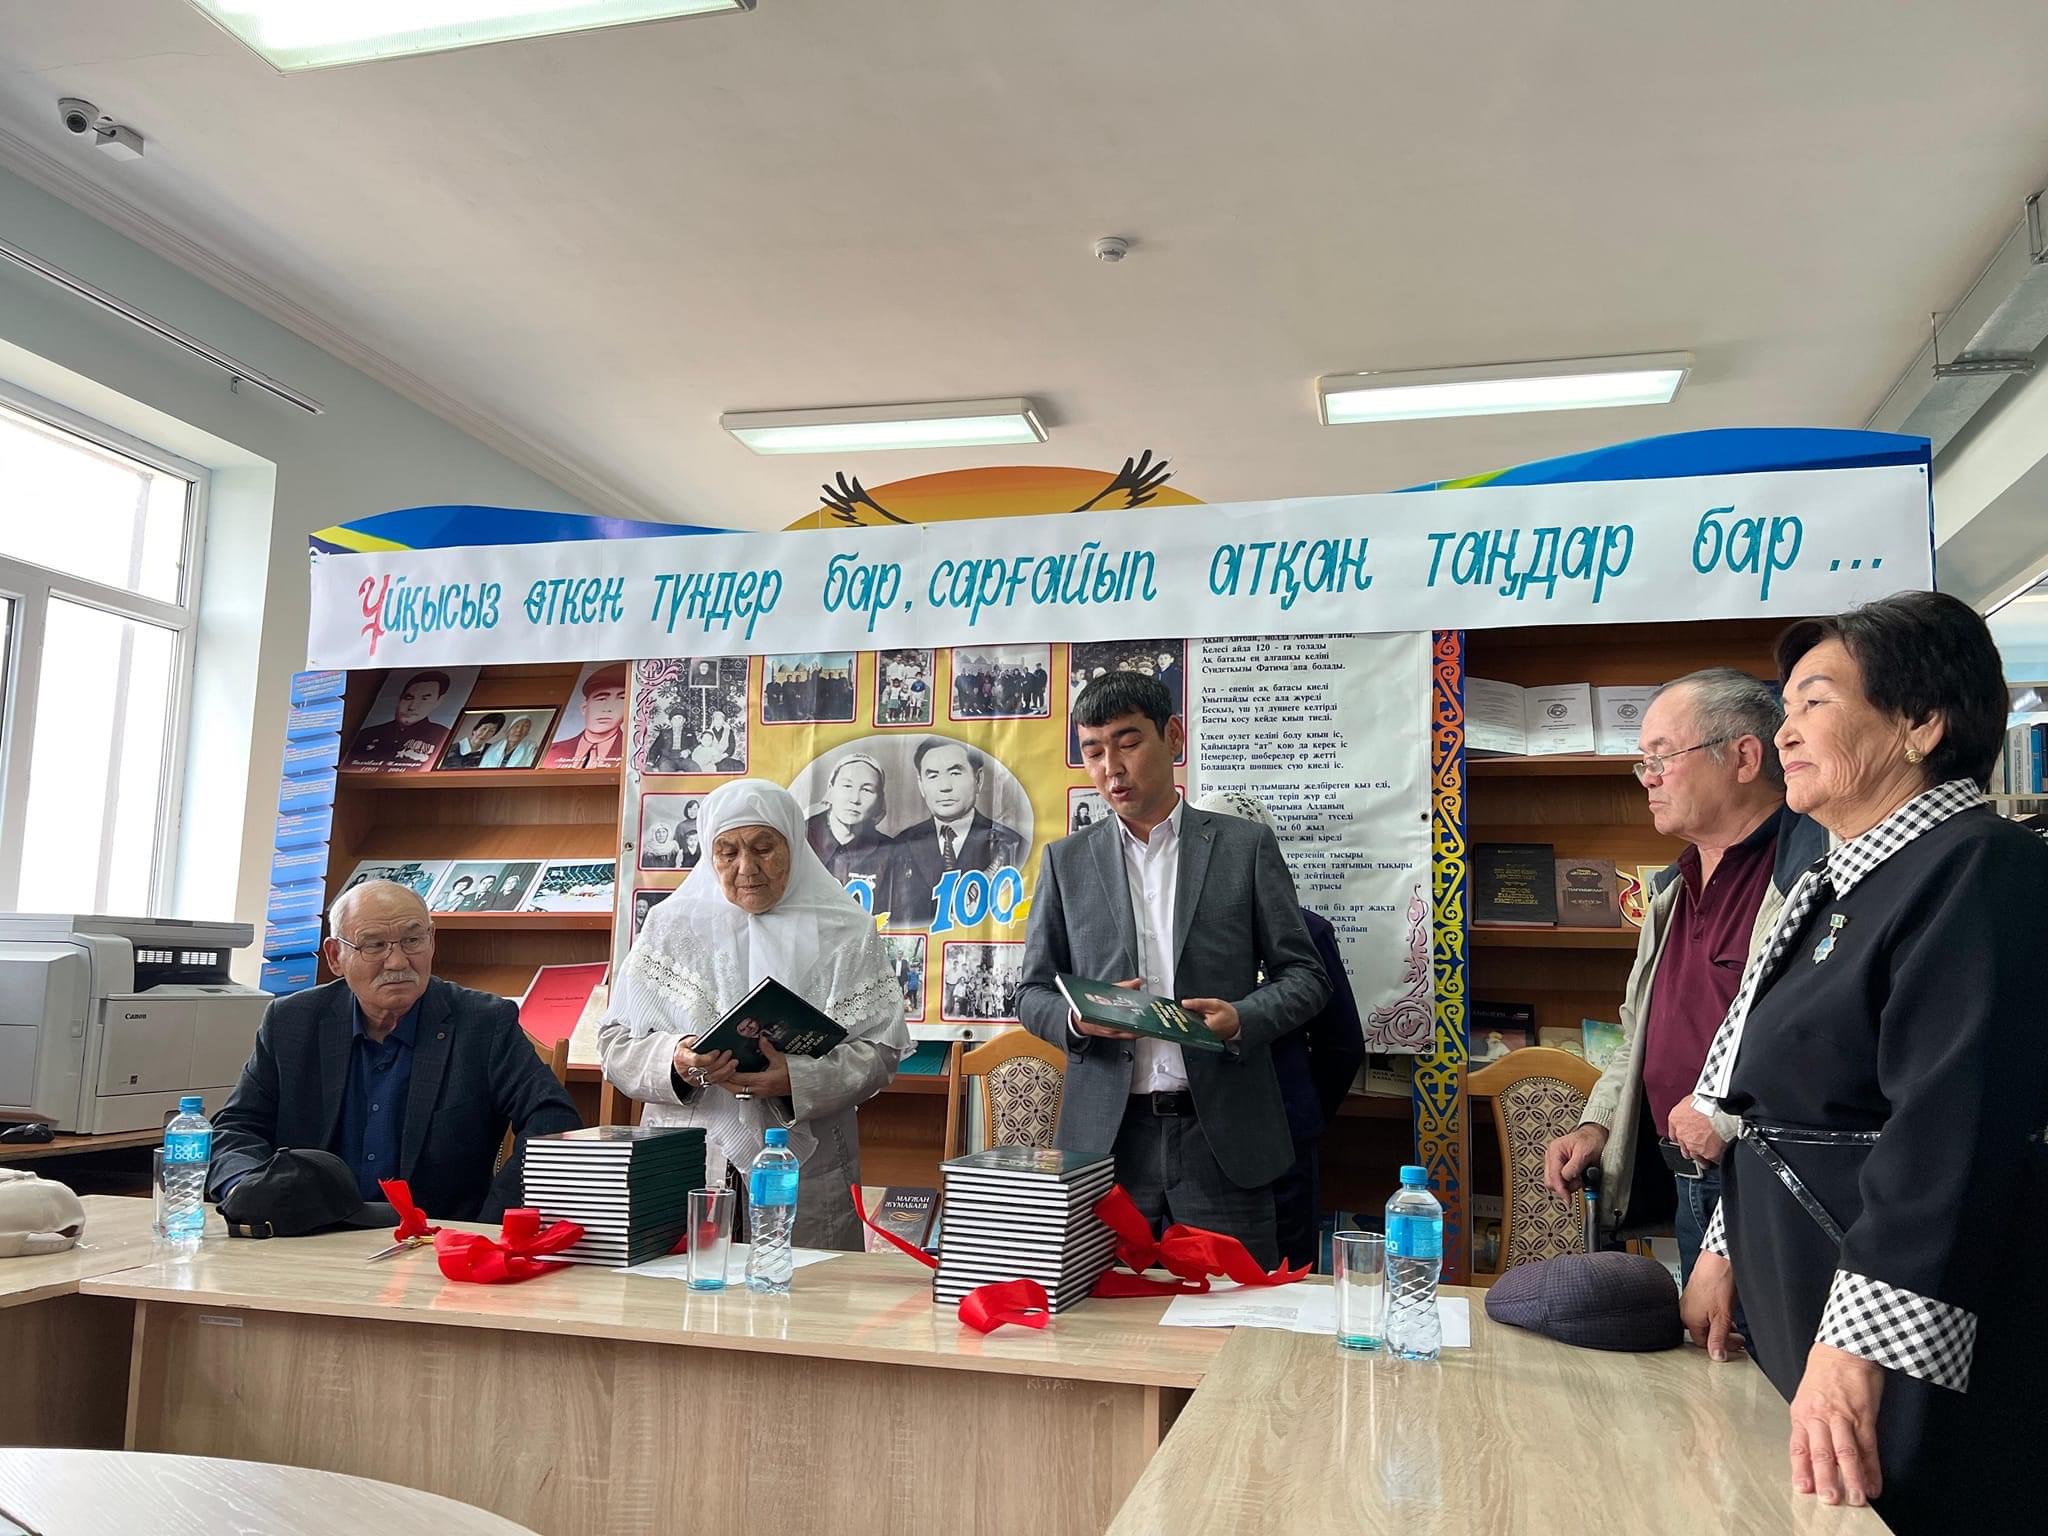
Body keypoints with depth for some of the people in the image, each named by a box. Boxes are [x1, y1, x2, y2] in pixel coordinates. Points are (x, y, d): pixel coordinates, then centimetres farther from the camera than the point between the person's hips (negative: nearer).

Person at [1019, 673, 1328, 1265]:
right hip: (1107, 1136, 1)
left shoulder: (1246, 846, 6)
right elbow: (1032, 993, 11)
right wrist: (1077, 1018, -11)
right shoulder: (1066, 860, 10)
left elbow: (1304, 975, 6)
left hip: (1222, 1136, -1)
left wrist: (1243, 1018, -14)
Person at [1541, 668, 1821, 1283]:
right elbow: (1640, 1035, 25)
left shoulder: (1816, 864, -17)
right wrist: (1597, 1125, 13)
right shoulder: (1677, 887, 15)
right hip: (1688, 1191, 9)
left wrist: (1729, 1110, -23)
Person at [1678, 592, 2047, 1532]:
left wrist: (1858, 1349, -30)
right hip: (1797, 1320, 9)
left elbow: (1952, 1134, -26)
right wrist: (1725, 1251, 18)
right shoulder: (1837, 885, 13)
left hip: (1916, 1348, -9)